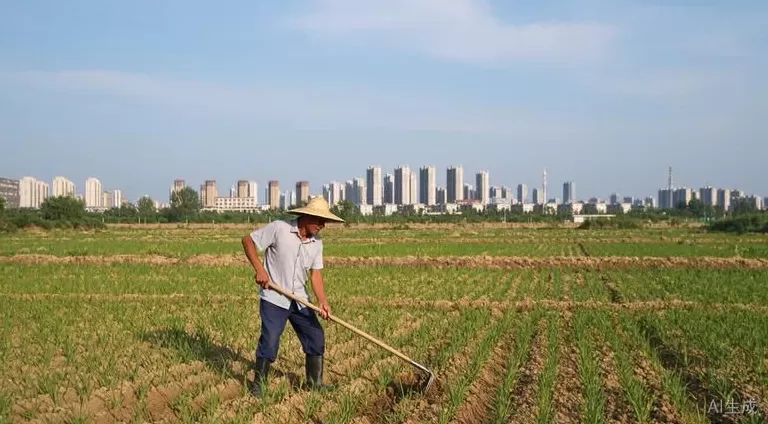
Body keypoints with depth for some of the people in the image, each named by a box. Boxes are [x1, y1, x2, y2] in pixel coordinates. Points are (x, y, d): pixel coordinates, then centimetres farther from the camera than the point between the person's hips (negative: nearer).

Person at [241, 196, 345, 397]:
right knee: (269, 342, -10)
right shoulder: (279, 228, -14)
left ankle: (315, 383, 24)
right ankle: (258, 385, 8)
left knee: (316, 338, 7)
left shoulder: (316, 243, 3)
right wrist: (259, 269, -18)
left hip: (300, 301, 6)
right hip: (274, 298, -6)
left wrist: (322, 301, -12)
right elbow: (248, 240, -8)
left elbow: (316, 274, 2)